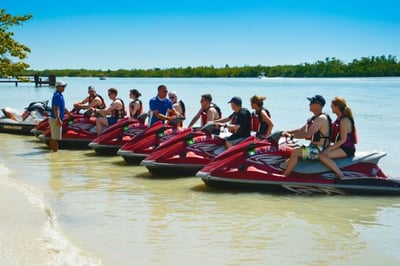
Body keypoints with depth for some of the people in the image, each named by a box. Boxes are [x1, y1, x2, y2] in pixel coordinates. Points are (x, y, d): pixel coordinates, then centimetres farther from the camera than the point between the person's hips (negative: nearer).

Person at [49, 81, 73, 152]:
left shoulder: (60, 95, 12)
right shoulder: (57, 96, -19)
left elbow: (63, 107, 23)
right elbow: (55, 109, -24)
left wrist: (69, 113, 26)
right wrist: (59, 120, -27)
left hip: (55, 119, 10)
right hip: (56, 119, -10)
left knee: (53, 136, 18)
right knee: (56, 137, -5)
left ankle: (52, 148, 26)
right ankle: (55, 150, 0)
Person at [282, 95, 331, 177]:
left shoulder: (321, 118, -18)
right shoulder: (314, 118, 15)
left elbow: (308, 134, -27)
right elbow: (301, 130, 20)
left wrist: (292, 135, -22)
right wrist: (288, 132, 7)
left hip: (319, 150, -11)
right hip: (314, 146, 11)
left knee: (295, 152, -26)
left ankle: (284, 177, -23)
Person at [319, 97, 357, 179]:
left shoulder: (344, 120, -18)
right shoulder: (339, 118, 12)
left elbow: (343, 140, -21)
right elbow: (334, 137, 20)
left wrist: (329, 149, -23)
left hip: (347, 149, -11)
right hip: (341, 147, 11)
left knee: (323, 156, -28)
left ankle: (341, 176, -25)